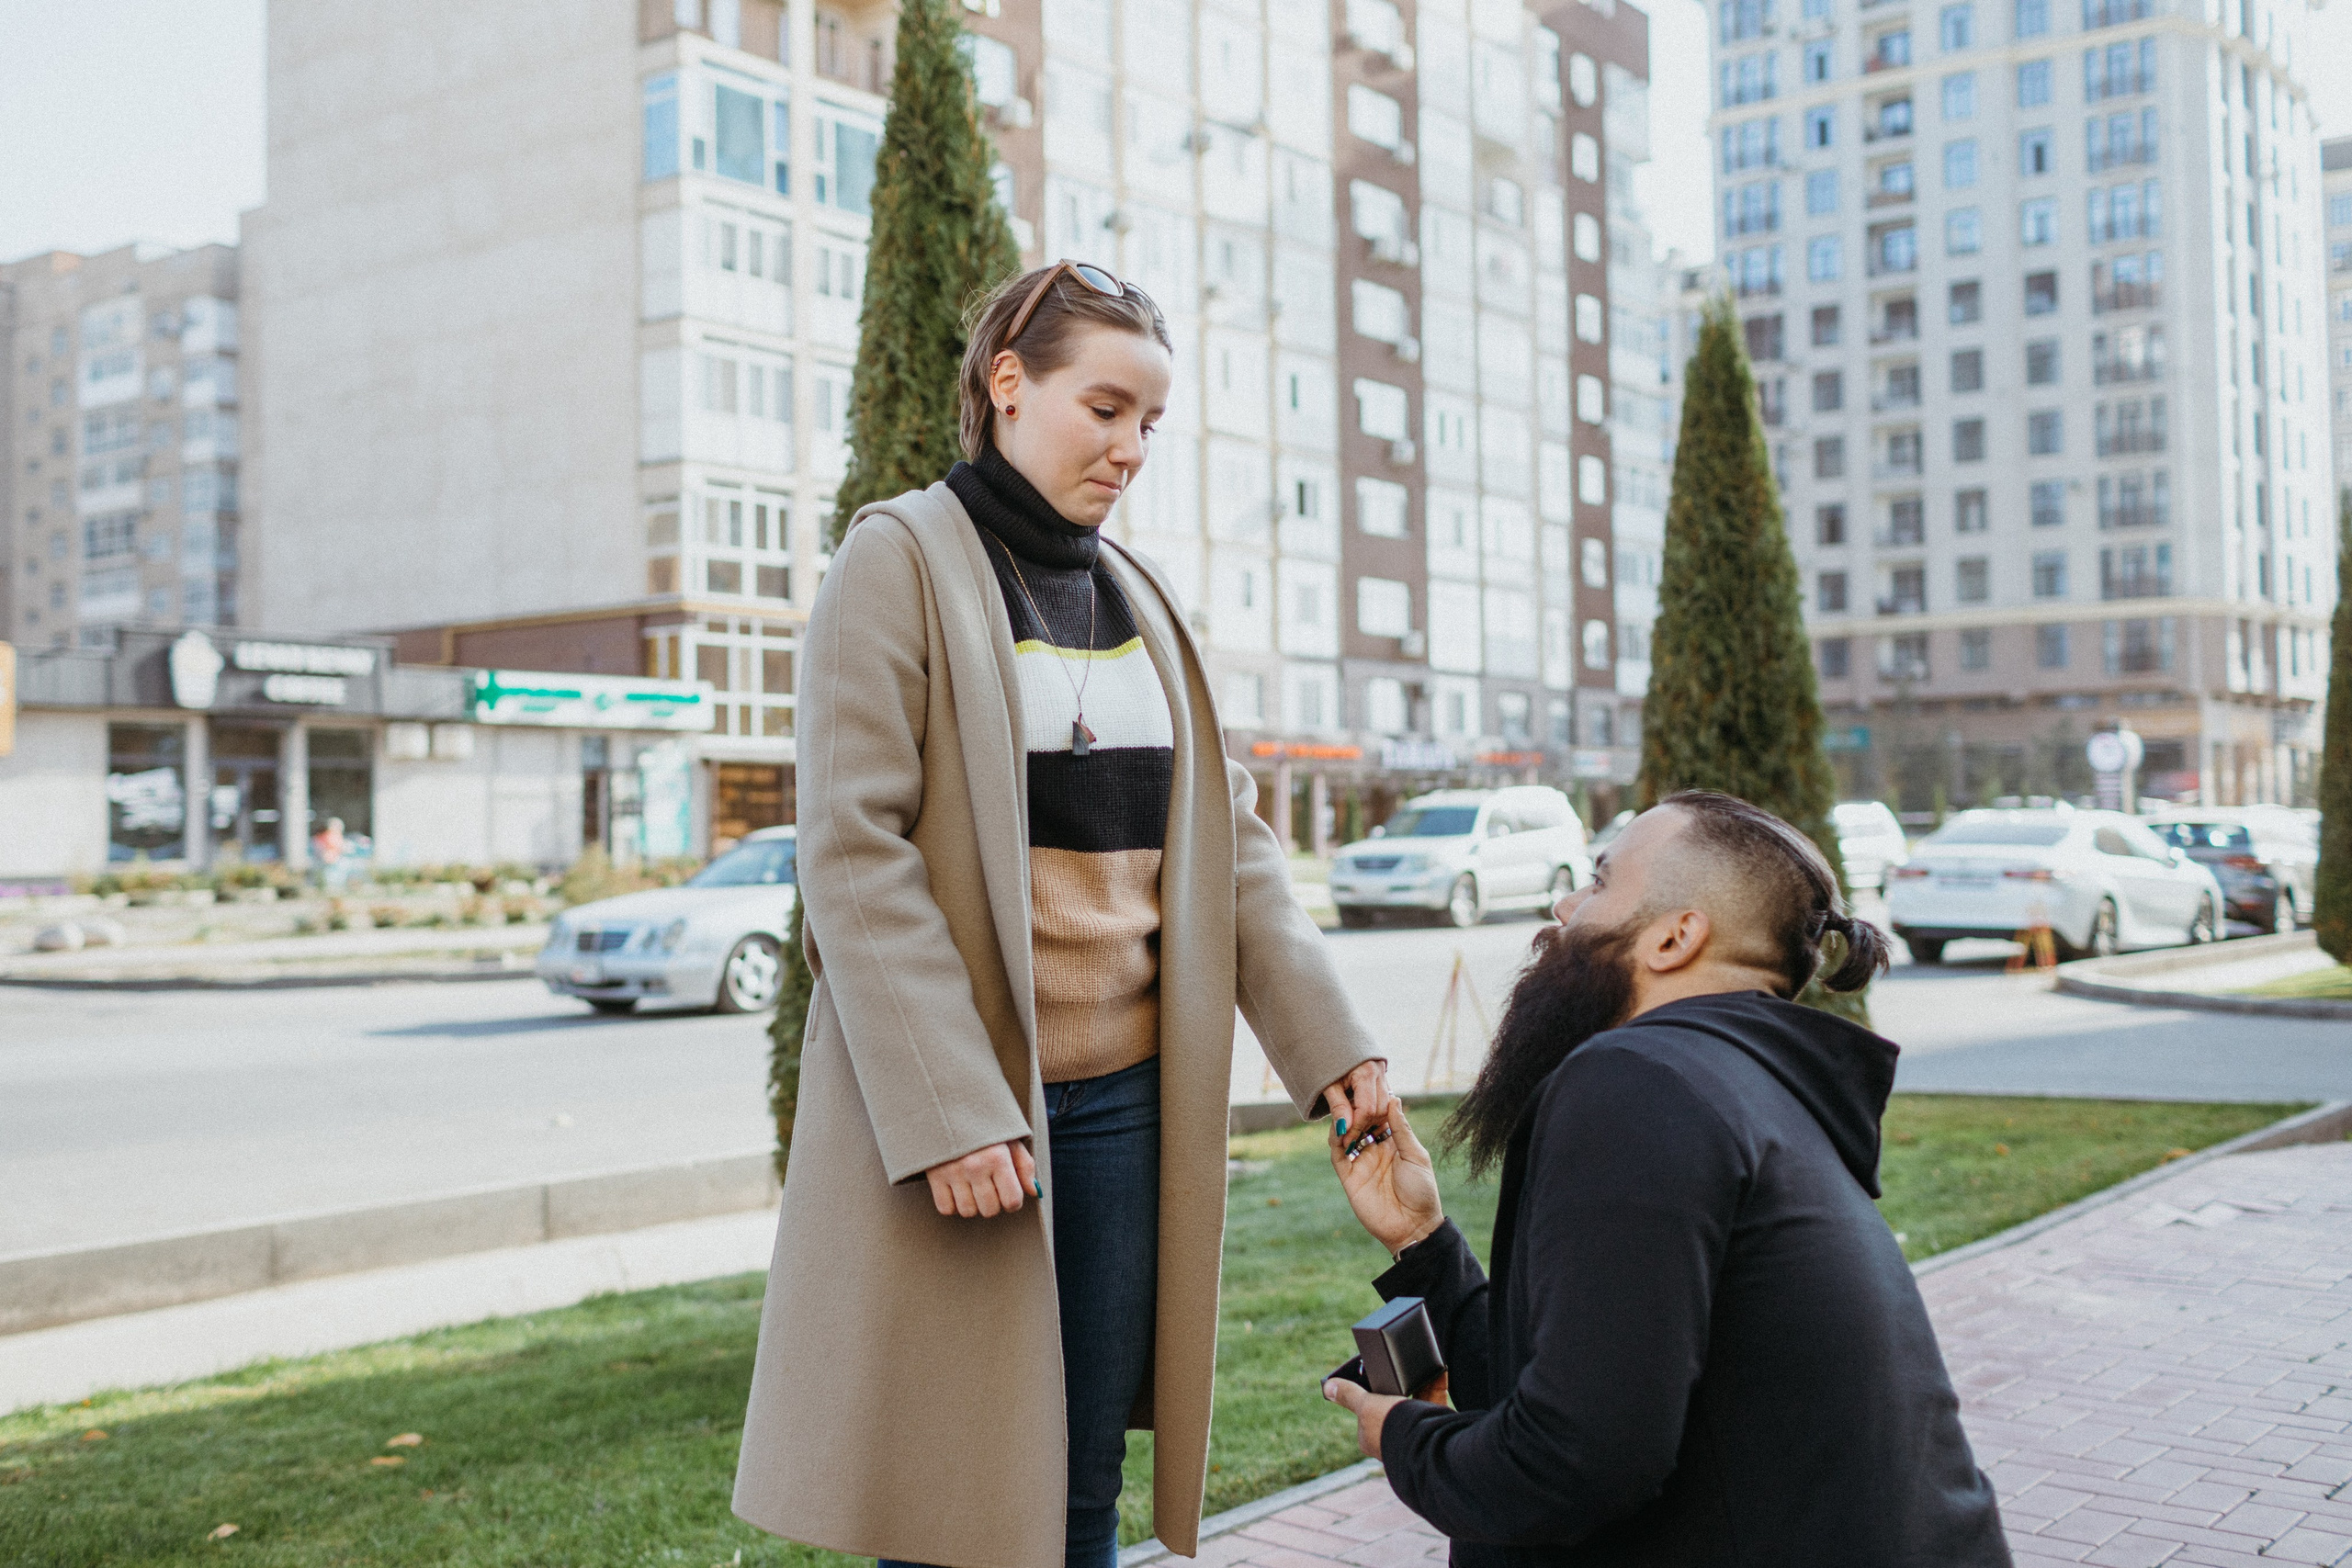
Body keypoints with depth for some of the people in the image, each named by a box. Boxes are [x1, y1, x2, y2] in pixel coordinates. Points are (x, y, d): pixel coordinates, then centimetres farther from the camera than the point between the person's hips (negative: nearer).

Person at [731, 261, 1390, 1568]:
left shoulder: (1143, 598, 14)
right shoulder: (900, 563, -5)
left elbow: (1231, 838, 12)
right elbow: (854, 854, -13)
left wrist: (1326, 1040, 1)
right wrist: (947, 1110, -20)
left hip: (1127, 1104, 6)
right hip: (955, 1108, -5)